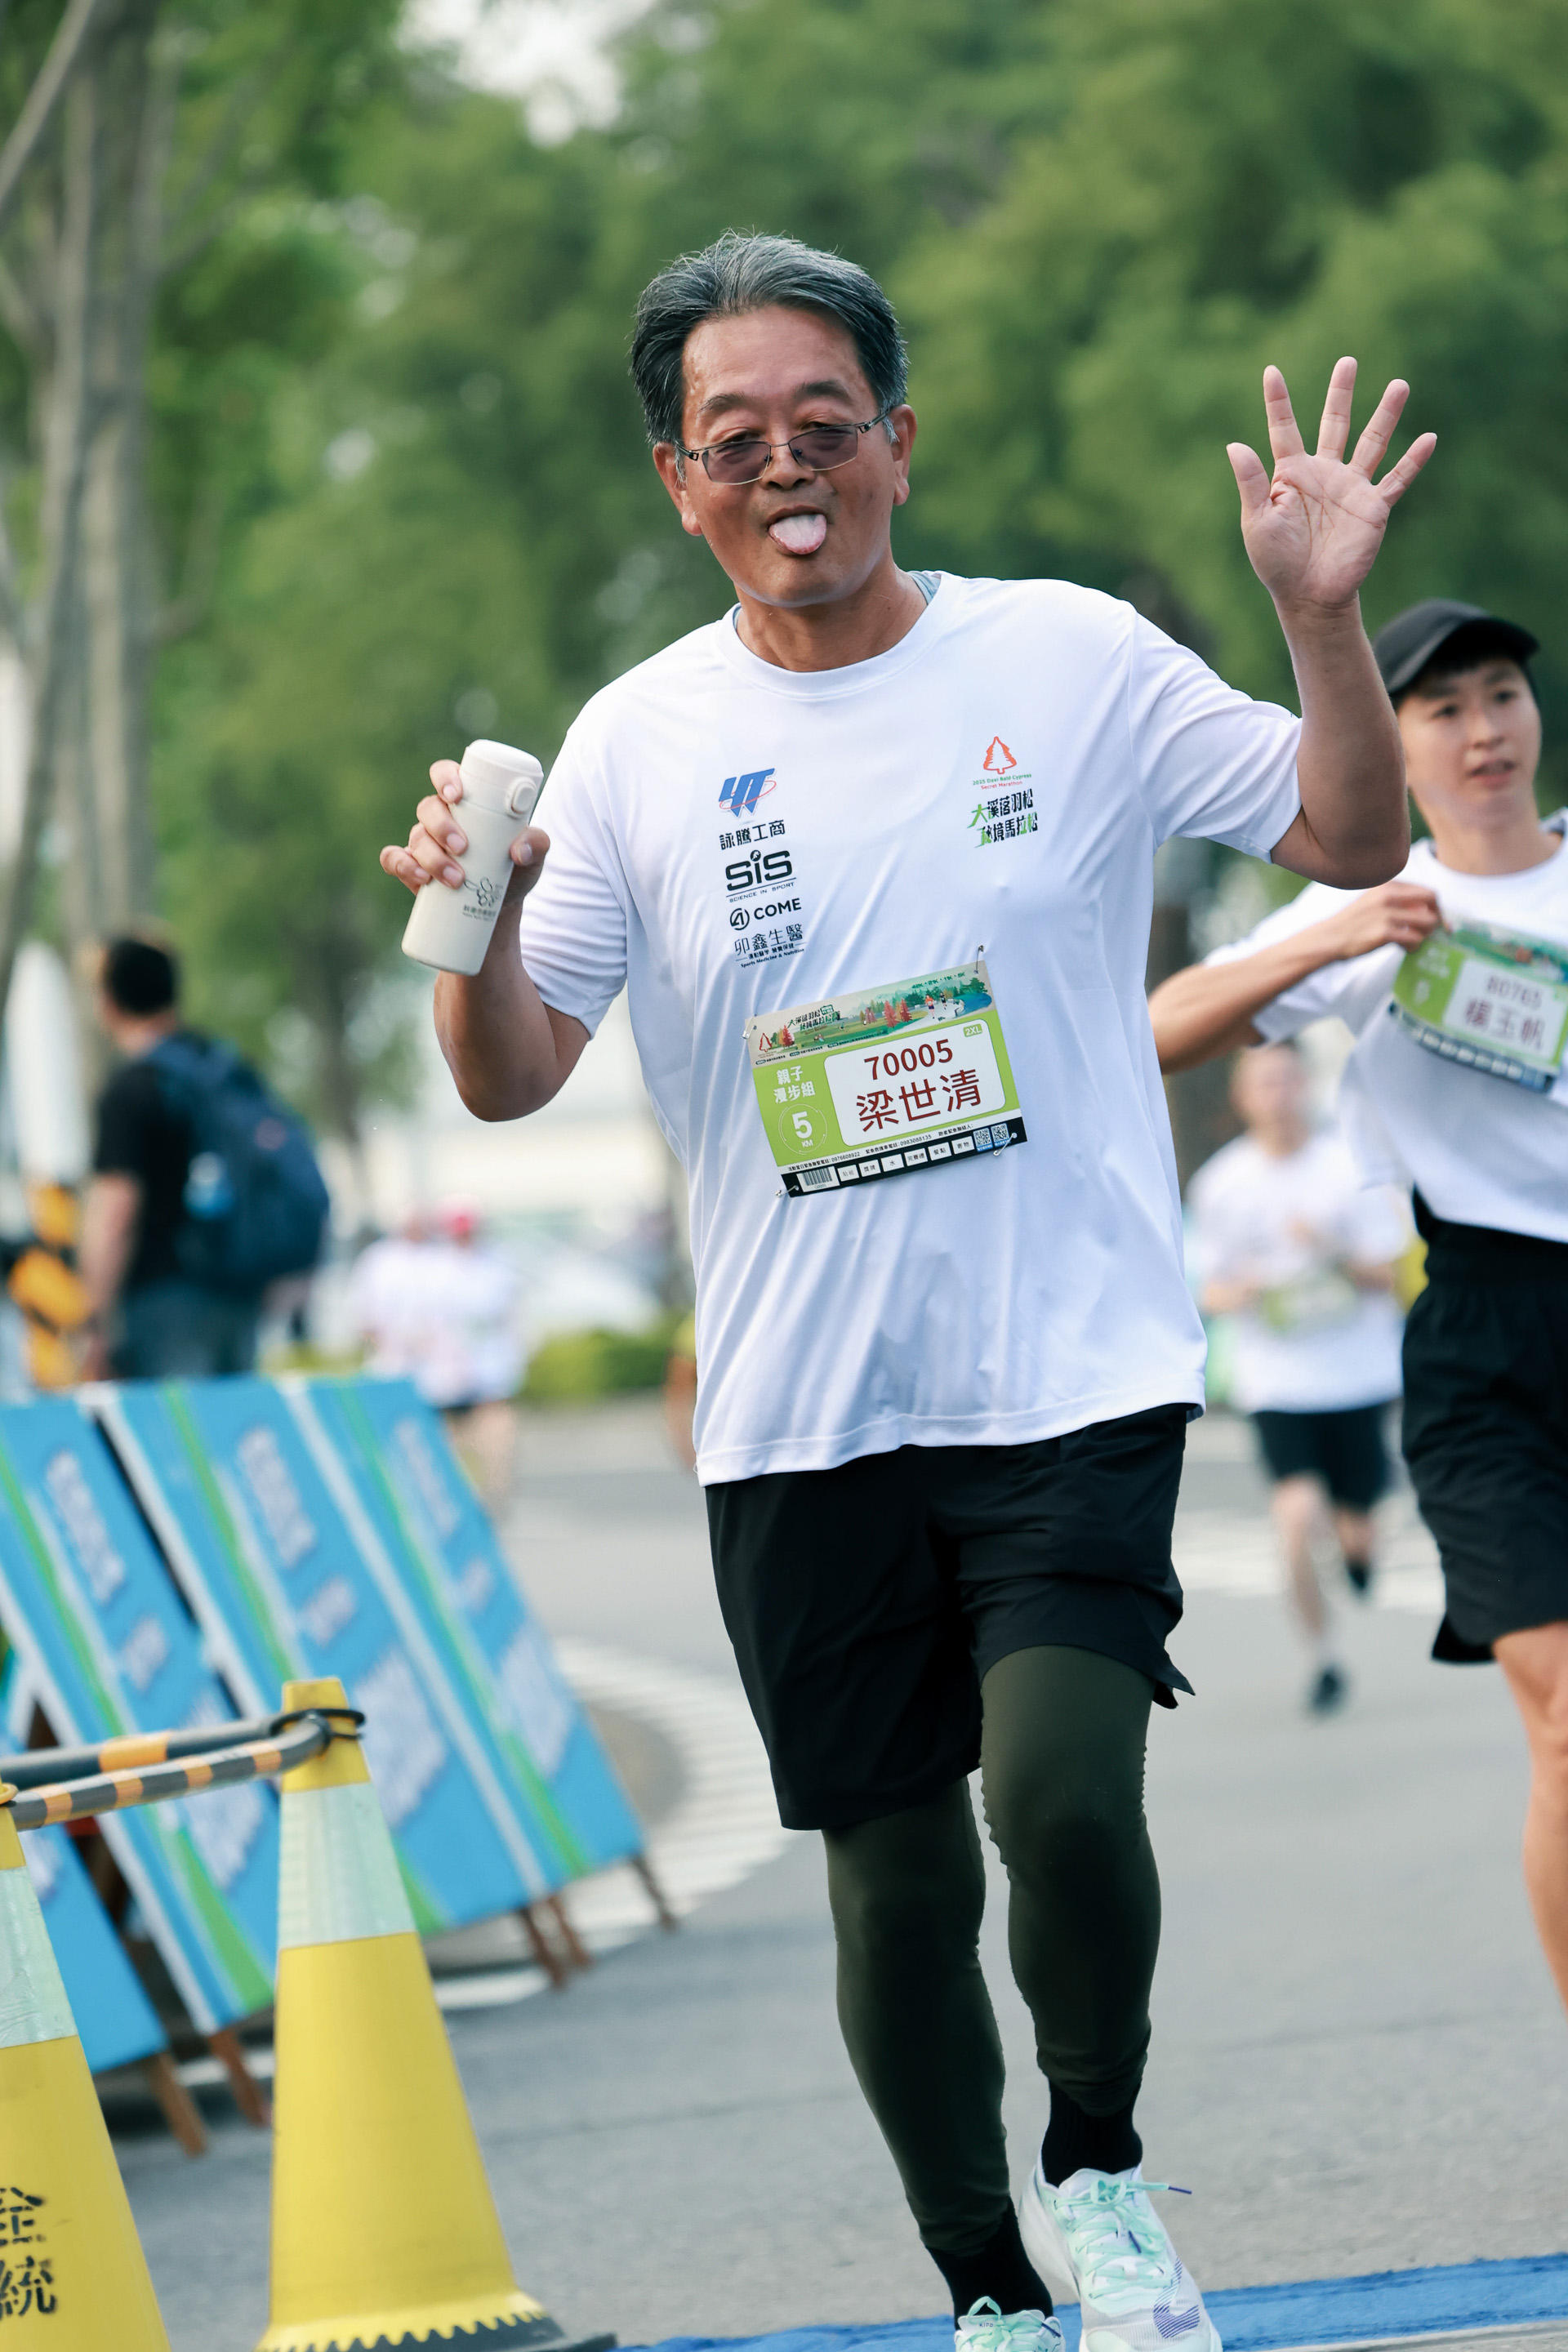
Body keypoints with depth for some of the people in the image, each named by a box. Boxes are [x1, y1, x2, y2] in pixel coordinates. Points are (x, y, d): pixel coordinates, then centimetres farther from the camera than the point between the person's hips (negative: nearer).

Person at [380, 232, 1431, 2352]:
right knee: (896, 1877, 7)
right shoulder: (639, 745, 4)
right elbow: (510, 1076, 3)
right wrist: (475, 924, -18)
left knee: (1062, 1794, -22)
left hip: (1075, 1370, -2)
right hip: (800, 1419, 2)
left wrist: (1321, 611, -12)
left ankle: (1098, 2161, 5)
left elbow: (1355, 841, 5)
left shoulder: (1072, 660, 1)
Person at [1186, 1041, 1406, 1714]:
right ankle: (1324, 1659, -1)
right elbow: (1210, 1288, 7)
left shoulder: (1351, 1166, -5)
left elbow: (1387, 1274, -5)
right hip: (1277, 1381, 0)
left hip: (1359, 1374, 0)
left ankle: (1356, 1545, 46)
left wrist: (1333, 1254, -24)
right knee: (1298, 1513, -18)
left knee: (1354, 1527, 6)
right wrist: (1232, 1292, -17)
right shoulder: (1219, 1183, 0)